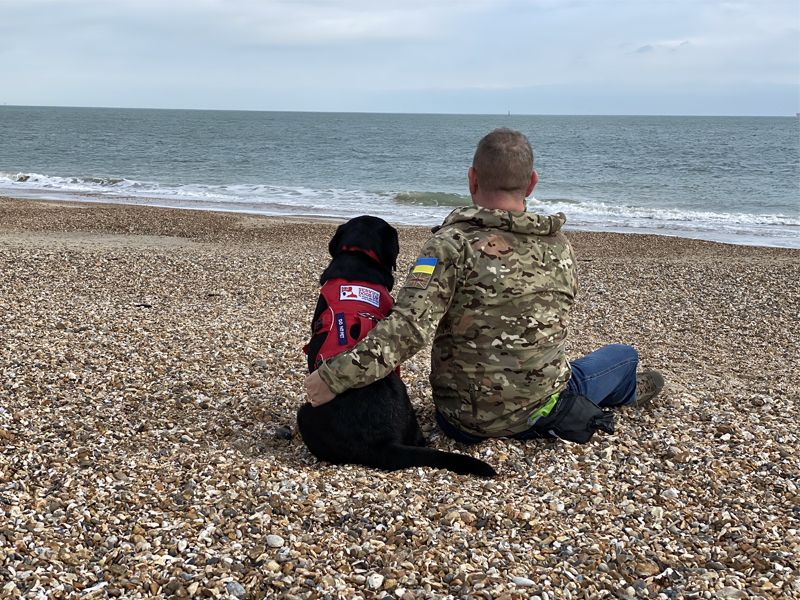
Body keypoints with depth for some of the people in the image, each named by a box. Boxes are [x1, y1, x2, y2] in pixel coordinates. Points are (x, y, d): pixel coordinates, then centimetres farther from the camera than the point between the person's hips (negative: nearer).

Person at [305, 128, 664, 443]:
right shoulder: (559, 247, -8)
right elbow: (550, 324, 3)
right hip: (541, 414, 2)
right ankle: (625, 390, 64)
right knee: (624, 355, 30)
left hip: (461, 421, -1)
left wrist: (333, 378, -27)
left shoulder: (452, 245, -20)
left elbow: (408, 330, -30)